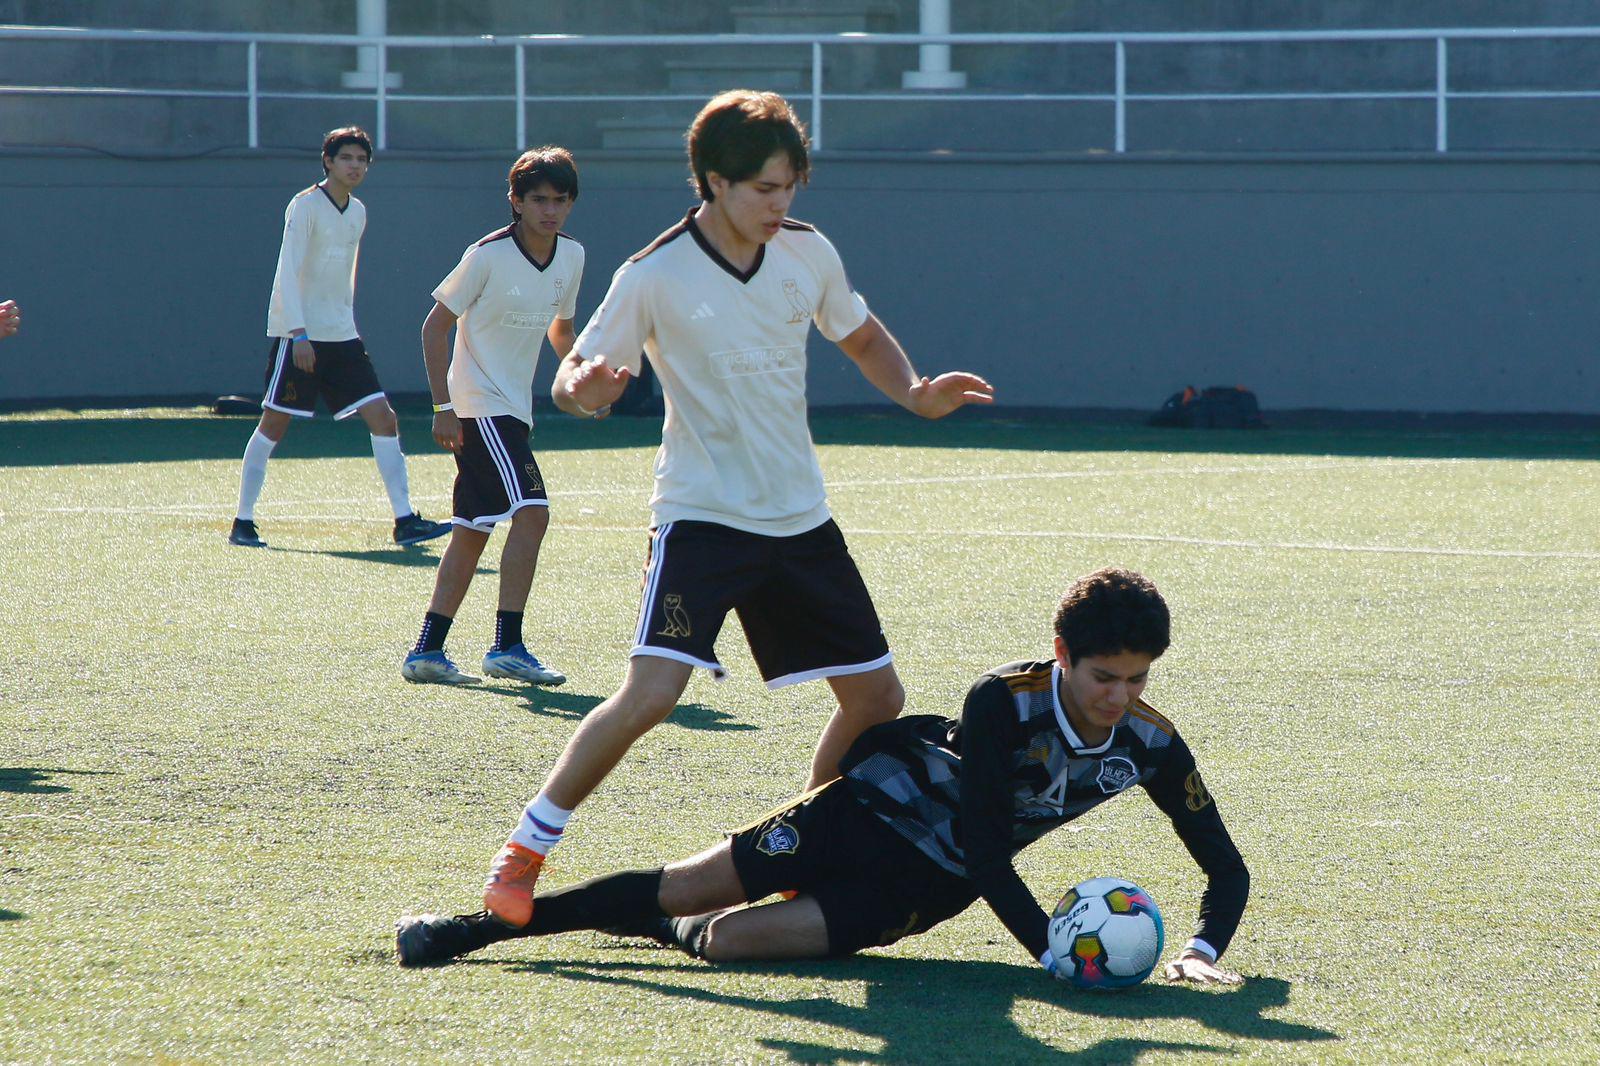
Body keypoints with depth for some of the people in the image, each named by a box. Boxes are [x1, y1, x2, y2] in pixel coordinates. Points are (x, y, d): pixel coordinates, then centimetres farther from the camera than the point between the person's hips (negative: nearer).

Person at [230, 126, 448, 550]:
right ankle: (243, 523, 8)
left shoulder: (357, 212, 12)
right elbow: (287, 273, -17)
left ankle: (405, 521, -5)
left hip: (342, 337, 7)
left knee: (382, 417, -4)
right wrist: (299, 335, -25)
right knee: (274, 424, -2)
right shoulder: (306, 206, -10)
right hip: (299, 336, -7)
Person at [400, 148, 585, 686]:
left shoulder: (571, 257, 5)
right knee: (532, 510, -19)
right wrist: (444, 408, -13)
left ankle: (427, 651, 14)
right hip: (479, 406, -7)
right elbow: (436, 325, -8)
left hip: (513, 409, 7)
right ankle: (507, 646, -17)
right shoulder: (489, 255, -14)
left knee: (471, 531, 9)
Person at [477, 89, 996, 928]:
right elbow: (573, 377, -10)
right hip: (702, 514, -6)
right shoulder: (654, 278, -13)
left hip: (800, 517, 6)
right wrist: (584, 388, -34)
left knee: (877, 698, 6)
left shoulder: (808, 253, 1)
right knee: (651, 692, -23)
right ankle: (526, 851, -9)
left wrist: (914, 393, 0)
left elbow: (860, 337, 19)